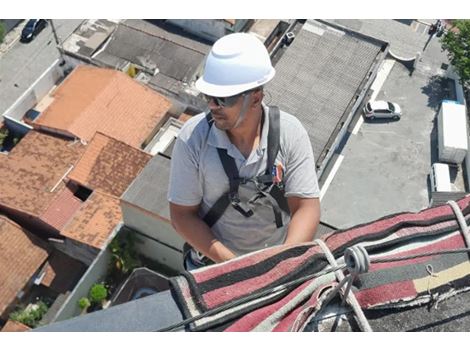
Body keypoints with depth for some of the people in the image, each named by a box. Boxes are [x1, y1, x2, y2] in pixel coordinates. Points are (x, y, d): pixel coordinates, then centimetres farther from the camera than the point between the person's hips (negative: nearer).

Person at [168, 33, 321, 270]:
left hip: (280, 259, 1)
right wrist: (231, 264, -22)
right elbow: (182, 216, -14)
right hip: (214, 262, 0)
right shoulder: (192, 138, -18)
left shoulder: (290, 133, -16)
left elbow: (307, 208, -15)